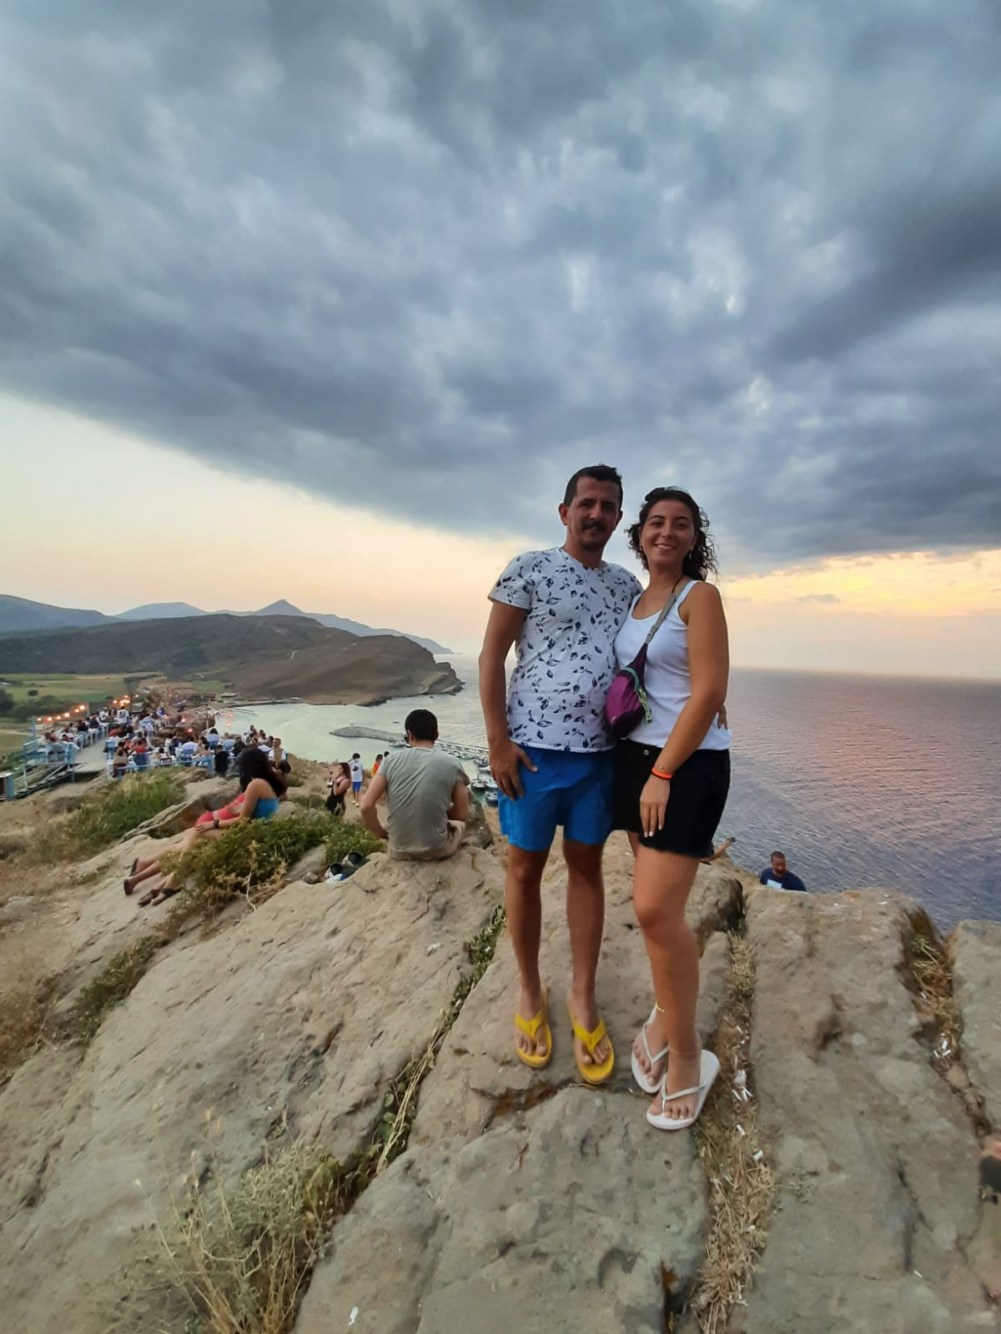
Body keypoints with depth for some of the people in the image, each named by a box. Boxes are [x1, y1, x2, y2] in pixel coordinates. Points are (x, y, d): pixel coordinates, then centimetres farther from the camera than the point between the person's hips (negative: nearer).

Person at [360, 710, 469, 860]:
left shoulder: (392, 759, -6)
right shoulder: (451, 763, -9)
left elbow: (366, 806, -9)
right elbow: (462, 815, -4)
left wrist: (381, 833, 7)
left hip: (399, 850, 3)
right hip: (436, 850, -2)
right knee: (458, 823, 31)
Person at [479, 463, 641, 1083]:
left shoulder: (628, 585, 11)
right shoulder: (529, 569, -3)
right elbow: (492, 655, -5)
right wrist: (498, 739, -11)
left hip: (601, 752, 4)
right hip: (533, 748, -4)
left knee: (587, 867, 13)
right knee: (525, 868, 9)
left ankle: (584, 998, 31)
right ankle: (530, 990, 32)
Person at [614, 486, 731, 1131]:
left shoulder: (700, 597, -7)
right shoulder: (634, 603, 13)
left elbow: (709, 694, -15)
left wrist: (663, 774, -16)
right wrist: (636, 765, 8)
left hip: (689, 764, -6)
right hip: (634, 756, 6)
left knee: (657, 908, -9)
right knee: (656, 902, 14)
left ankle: (687, 1056, 13)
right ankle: (666, 1014, 34)